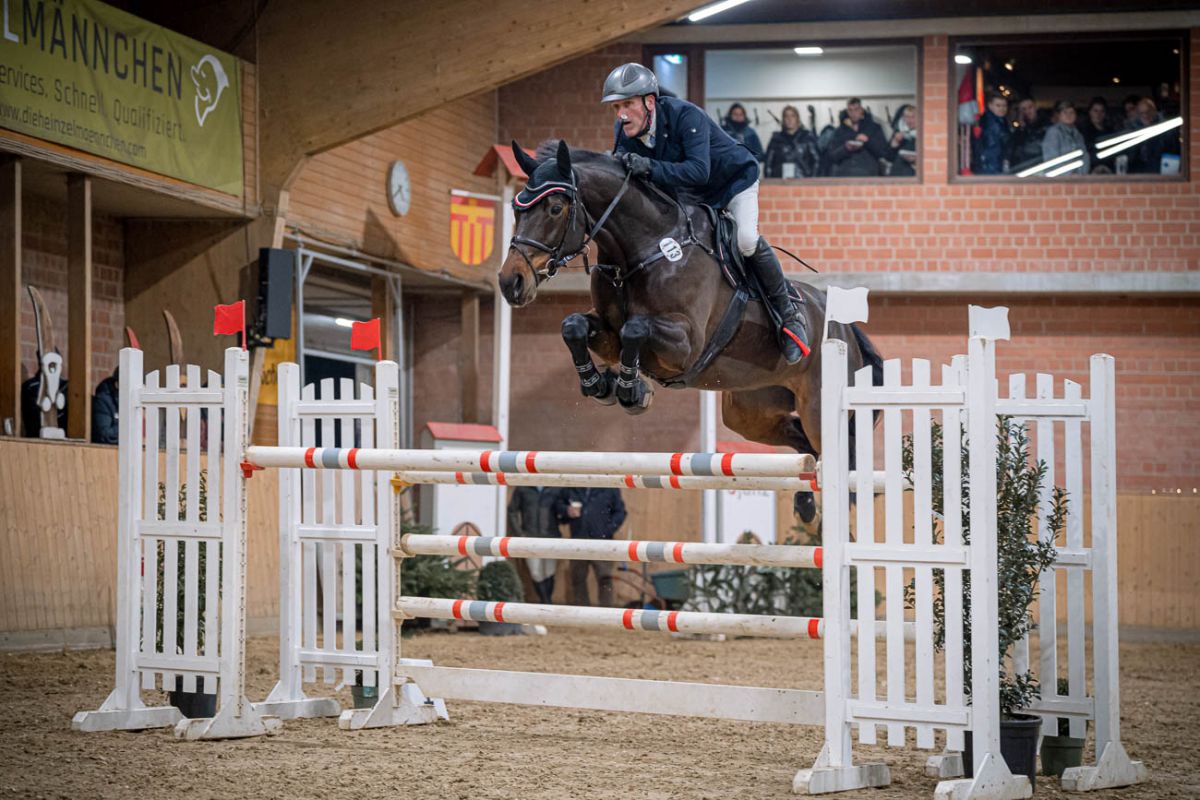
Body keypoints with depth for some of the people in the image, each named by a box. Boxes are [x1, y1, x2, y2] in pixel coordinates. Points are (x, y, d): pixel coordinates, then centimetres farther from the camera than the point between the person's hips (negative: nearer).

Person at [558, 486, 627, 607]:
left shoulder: (610, 488, 0)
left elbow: (620, 512, 2)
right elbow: (559, 503, 16)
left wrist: (608, 532, -10)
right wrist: (566, 510, -7)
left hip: (601, 541, -3)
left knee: (604, 579, -10)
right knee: (577, 579, 10)